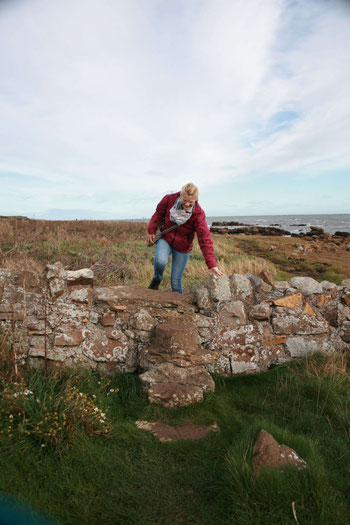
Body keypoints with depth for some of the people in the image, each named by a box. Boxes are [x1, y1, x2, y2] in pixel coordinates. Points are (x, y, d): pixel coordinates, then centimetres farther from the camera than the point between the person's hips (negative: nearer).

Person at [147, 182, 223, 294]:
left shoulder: (198, 214, -21)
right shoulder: (169, 199, -16)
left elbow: (205, 239, -25)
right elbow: (159, 213, 5)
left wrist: (212, 264, -31)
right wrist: (151, 230, -4)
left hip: (182, 247, -1)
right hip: (165, 239, 1)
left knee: (176, 281, -2)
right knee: (161, 261, -30)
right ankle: (156, 280, 4)